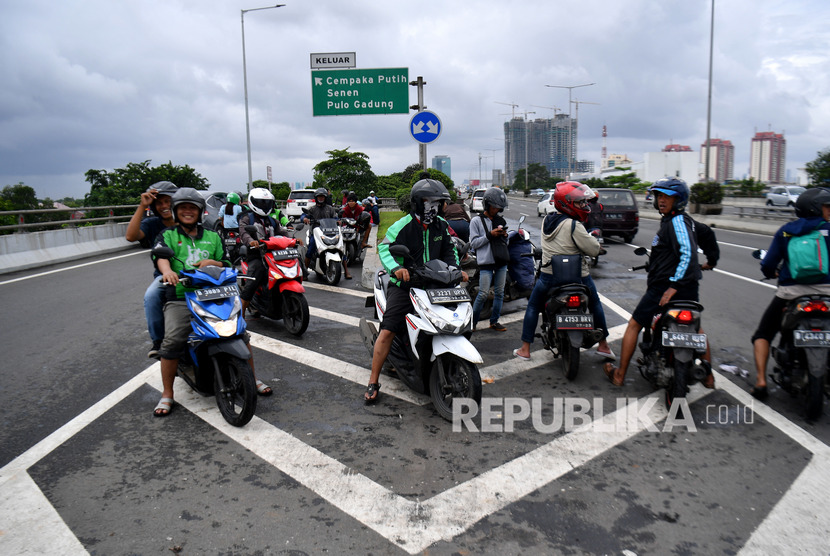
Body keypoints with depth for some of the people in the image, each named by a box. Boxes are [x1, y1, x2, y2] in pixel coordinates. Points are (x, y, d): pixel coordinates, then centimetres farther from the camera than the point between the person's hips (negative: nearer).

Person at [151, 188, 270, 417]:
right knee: (172, 341, -21)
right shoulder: (167, 236, 12)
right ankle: (167, 394, -3)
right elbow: (161, 255, -10)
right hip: (180, 298, -2)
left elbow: (227, 265, 19)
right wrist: (167, 270, -34)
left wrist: (213, 263, -4)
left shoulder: (213, 237, 21)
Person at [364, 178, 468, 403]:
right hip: (404, 284, -5)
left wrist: (456, 269, 2)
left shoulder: (441, 225, 10)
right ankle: (373, 382, -4)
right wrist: (396, 268, -33)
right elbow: (385, 248, -15)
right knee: (387, 331, -14)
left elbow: (449, 250, 20)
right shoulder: (402, 226, -8)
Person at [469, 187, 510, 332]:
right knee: (483, 294, -8)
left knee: (499, 292, 7)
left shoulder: (501, 221, 16)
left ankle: (494, 321, 17)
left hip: (501, 261, 5)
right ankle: (472, 321, 7)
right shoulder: (476, 221, 1)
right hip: (486, 262, -5)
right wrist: (489, 235, -14)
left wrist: (505, 236, 0)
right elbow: (473, 243, -5)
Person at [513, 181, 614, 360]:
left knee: (533, 307, 18)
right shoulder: (574, 226, -19)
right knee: (595, 304, 20)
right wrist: (591, 237, 2)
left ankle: (525, 349, 17)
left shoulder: (546, 220, 1)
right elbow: (594, 250, -18)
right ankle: (603, 344, 28)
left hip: (549, 276, 4)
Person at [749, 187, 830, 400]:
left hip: (790, 292, 1)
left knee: (762, 335, 14)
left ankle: (760, 381, -1)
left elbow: (768, 265, 4)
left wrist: (773, 273, 26)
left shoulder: (785, 231, 6)